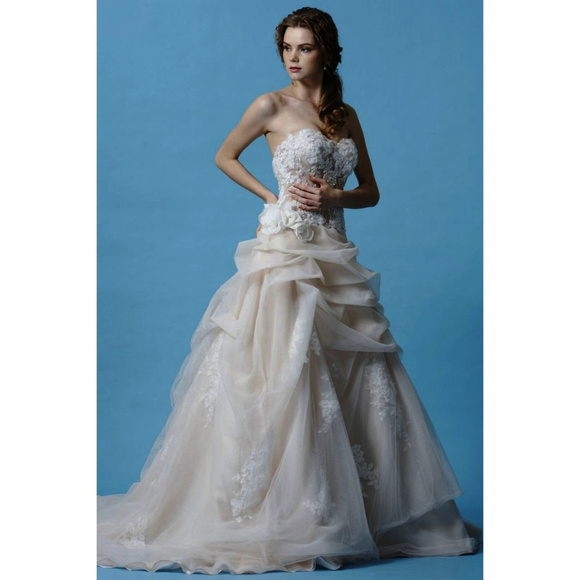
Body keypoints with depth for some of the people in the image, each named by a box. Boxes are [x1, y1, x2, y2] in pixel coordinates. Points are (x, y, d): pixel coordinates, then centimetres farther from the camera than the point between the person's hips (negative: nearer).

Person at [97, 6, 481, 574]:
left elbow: (371, 190, 15)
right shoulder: (271, 106, 0)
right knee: (278, 373, -9)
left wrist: (334, 196, -5)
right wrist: (272, 194, 0)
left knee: (357, 378, 5)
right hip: (284, 251, -5)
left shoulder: (347, 115, 13)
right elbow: (224, 156, 10)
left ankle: (360, 507, 16)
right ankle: (271, 512, 1)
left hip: (334, 258, 5)